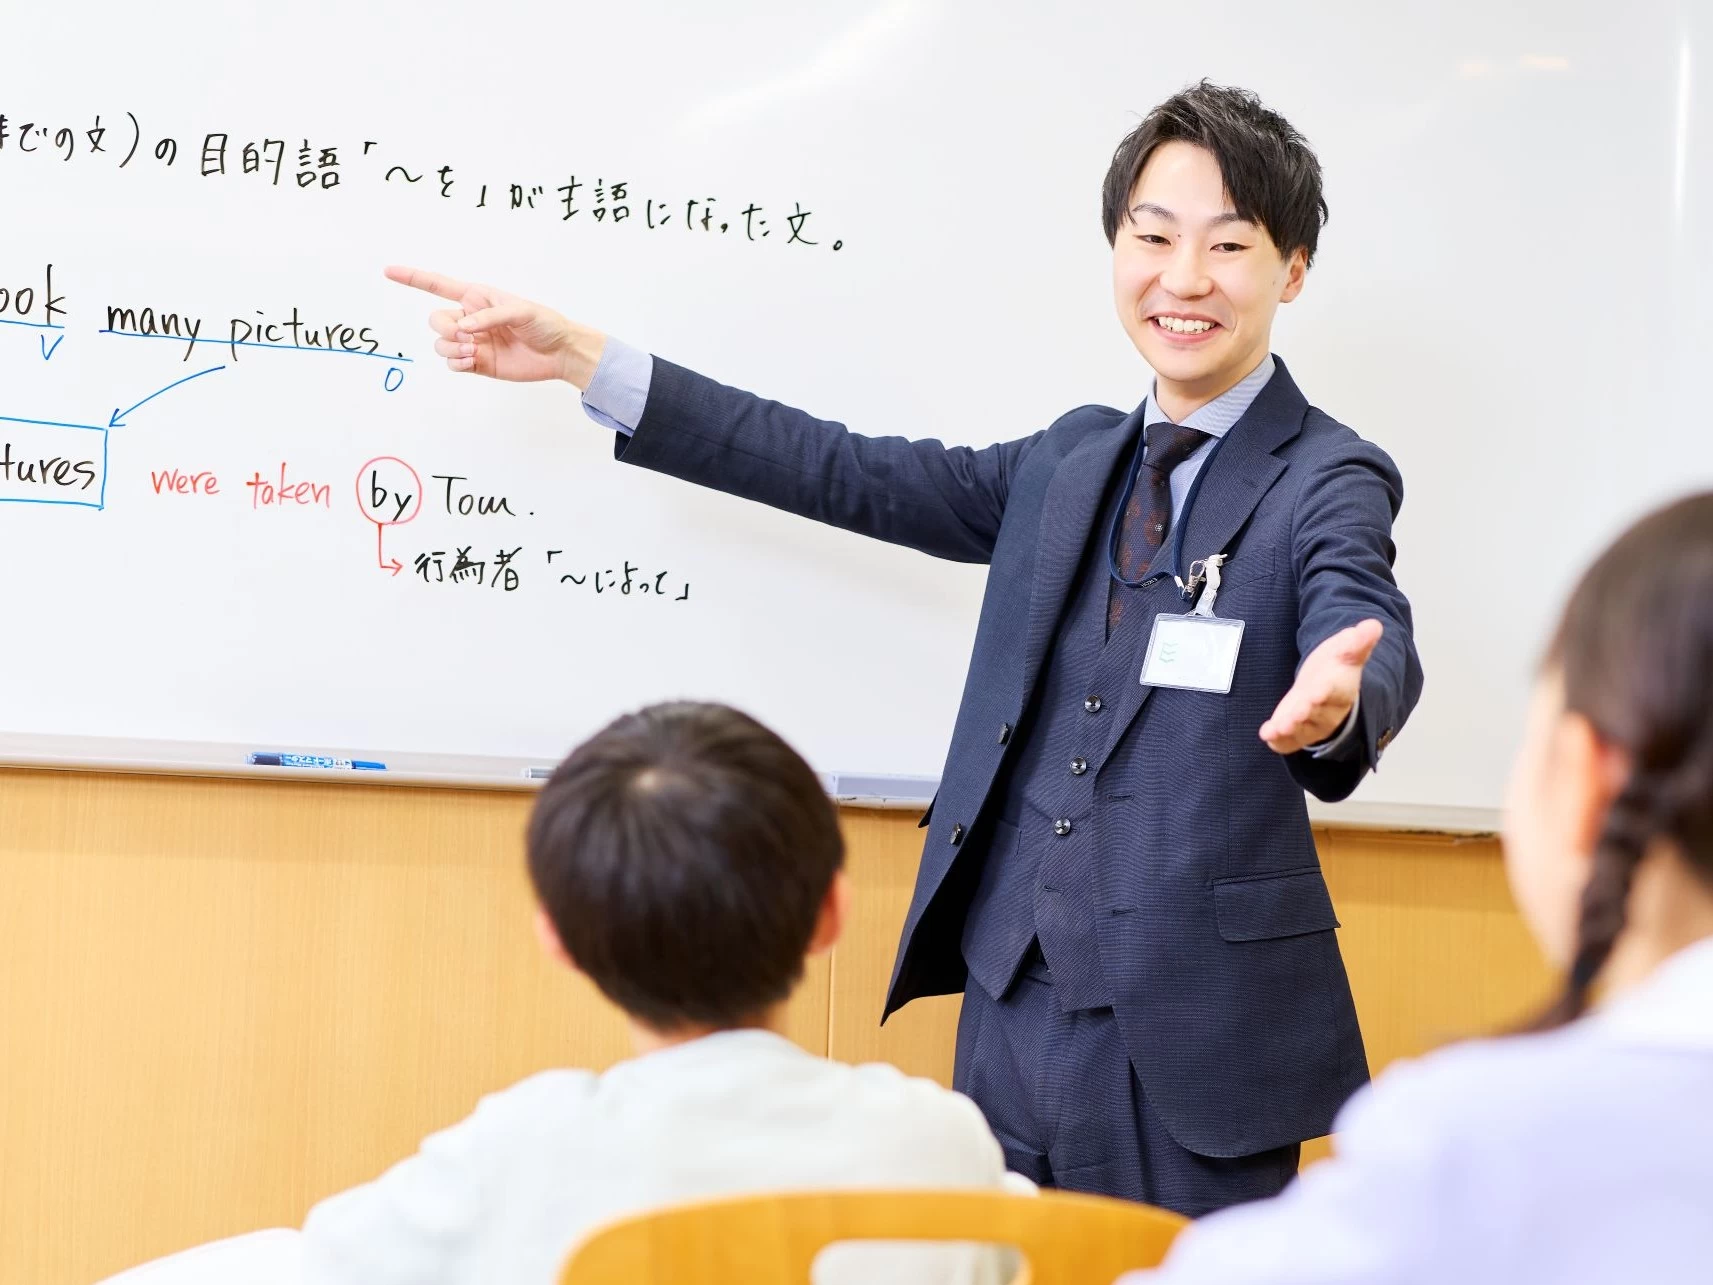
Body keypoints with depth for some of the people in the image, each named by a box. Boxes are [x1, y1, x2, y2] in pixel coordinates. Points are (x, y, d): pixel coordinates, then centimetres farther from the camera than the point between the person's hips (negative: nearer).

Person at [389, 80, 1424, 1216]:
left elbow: (1371, 642, -23)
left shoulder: (1328, 481, -5)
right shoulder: (1073, 462, 14)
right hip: (1013, 1009, 6)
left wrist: (1335, 703, -49)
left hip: (1193, 1037, -5)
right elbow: (852, 475, 14)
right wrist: (578, 358, 12)